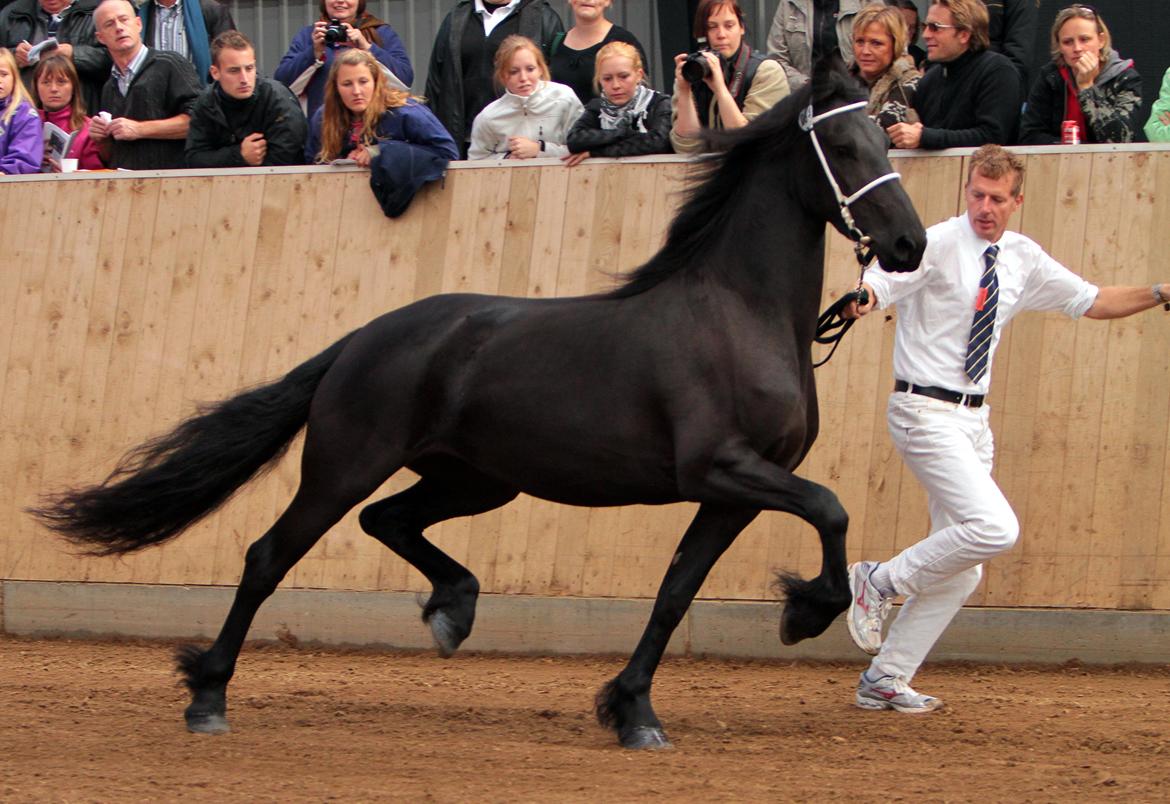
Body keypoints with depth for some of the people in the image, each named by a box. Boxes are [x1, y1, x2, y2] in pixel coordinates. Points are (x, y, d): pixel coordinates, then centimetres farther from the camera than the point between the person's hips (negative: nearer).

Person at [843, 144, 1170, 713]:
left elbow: (1088, 301, 18)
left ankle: (885, 680, 17)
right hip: (927, 411, -8)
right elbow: (882, 282, -27)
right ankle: (879, 582, -4)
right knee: (994, 528, -23)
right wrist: (862, 300, -51)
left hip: (974, 419, 8)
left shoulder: (1024, 260, 7)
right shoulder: (938, 246, -13)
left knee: (961, 570, 8)